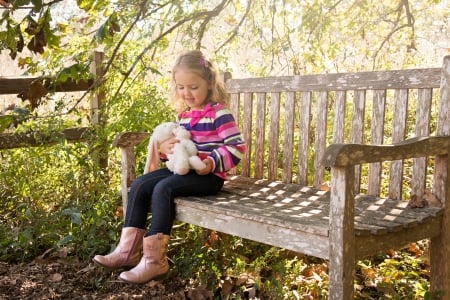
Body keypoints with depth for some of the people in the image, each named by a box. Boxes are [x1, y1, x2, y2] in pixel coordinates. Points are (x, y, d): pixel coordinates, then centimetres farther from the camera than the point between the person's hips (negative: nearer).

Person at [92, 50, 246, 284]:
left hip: (208, 175, -9)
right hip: (182, 169, 9)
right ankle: (128, 249, -3)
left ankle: (154, 260, -25)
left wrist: (213, 162, -28)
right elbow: (172, 142, 22)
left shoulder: (219, 113, -11)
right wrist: (164, 148, -2)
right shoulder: (184, 114, 14)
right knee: (139, 185, -3)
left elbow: (237, 146, -15)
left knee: (162, 189, -28)